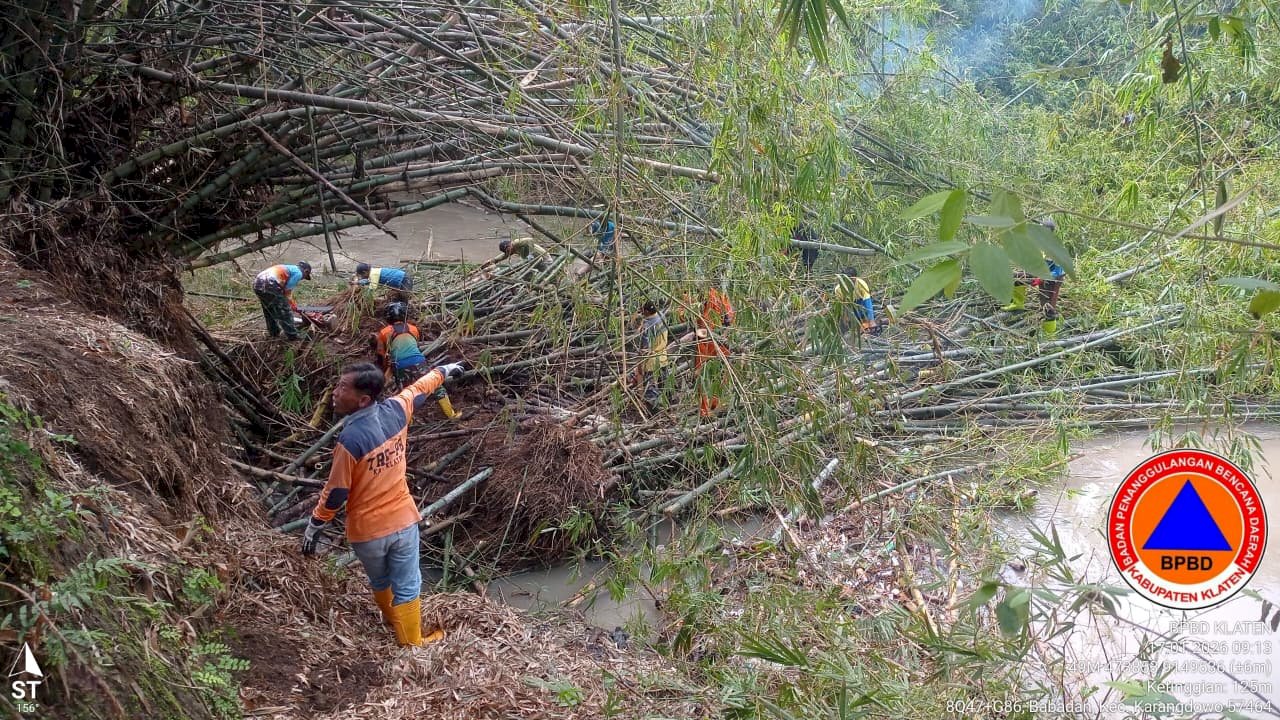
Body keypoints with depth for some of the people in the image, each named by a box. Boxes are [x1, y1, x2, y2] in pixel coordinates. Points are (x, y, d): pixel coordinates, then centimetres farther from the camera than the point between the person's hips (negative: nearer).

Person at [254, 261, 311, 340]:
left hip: (257, 283, 9)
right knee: (284, 311, 5)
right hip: (270, 285, -9)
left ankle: (274, 332, 38)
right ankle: (292, 334, 12)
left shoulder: (289, 268, 32)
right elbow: (287, 290, 1)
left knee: (269, 311, 27)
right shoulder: (298, 273, 6)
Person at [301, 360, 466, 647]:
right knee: (407, 587, 16)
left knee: (380, 582, 26)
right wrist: (442, 371, 30)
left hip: (367, 530, -3)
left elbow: (336, 493, -19)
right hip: (403, 520, 3)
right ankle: (411, 644, 28)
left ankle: (392, 619, 50)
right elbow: (419, 389, 10)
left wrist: (315, 525, -4)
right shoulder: (395, 410, -13)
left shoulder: (351, 439, -29)